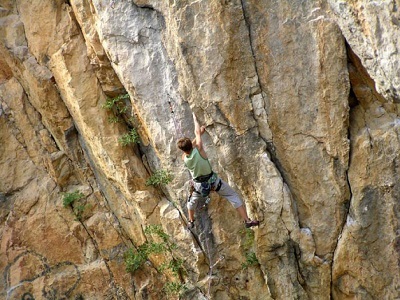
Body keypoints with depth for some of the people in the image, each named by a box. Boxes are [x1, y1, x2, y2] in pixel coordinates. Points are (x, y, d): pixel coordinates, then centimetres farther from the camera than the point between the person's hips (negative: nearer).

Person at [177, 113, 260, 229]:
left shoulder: (184, 158, -16)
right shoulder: (198, 150, -27)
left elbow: (189, 147, 5)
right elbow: (197, 133, -12)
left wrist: (200, 132, 10)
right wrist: (195, 119, 7)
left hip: (199, 184, 3)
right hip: (213, 181, -3)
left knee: (192, 201, 32)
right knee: (233, 196, 8)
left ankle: (191, 222, 46)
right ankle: (247, 220, 4)